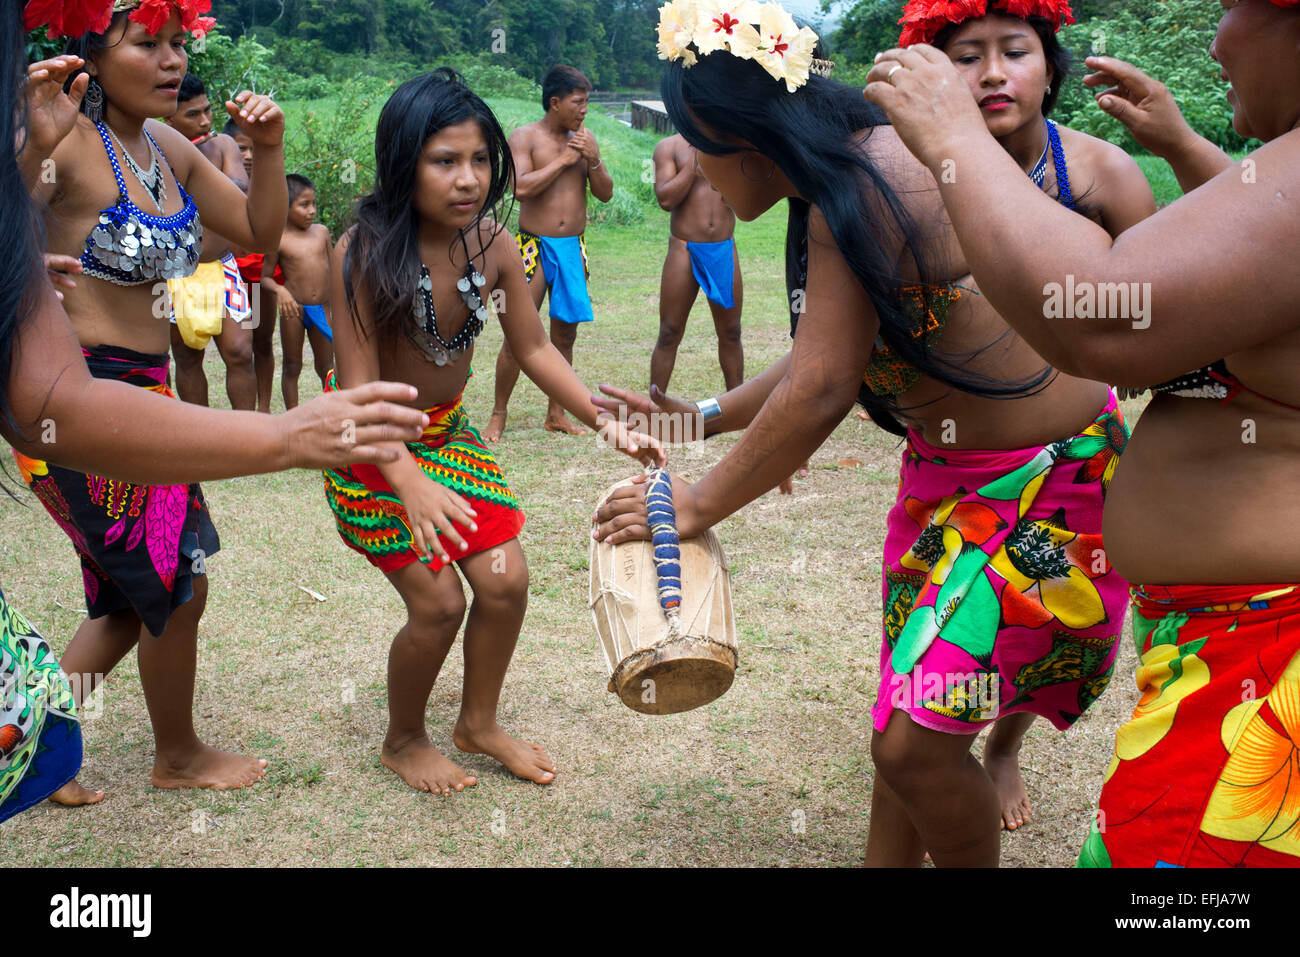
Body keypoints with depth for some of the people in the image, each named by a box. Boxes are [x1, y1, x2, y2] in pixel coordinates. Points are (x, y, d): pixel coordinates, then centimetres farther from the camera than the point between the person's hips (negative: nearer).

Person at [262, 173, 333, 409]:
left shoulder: (321, 232, 4)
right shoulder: (279, 240, -8)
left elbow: (332, 266, 16)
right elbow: (265, 276, -5)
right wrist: (280, 291, -24)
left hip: (323, 308, 3)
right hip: (294, 309, -3)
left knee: (325, 364, 13)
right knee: (292, 366, 8)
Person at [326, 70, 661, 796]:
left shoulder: (492, 245, -12)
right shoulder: (364, 255, -27)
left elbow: (534, 348, -1)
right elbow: (360, 390, -28)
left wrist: (606, 421, -12)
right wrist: (411, 484, -43)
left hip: (450, 430, 5)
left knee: (508, 581, 3)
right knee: (439, 602, -6)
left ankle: (479, 724, 30)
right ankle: (404, 741, 23)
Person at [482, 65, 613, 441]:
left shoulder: (584, 139, 9)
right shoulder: (525, 137, -4)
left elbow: (606, 194, 8)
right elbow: (521, 187, -18)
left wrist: (592, 160, -9)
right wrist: (564, 160, -13)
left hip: (573, 247, 4)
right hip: (534, 245, -4)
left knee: (565, 333, 8)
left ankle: (556, 413, 19)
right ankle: (498, 414, 7)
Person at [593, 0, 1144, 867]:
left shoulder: (862, 193, -25)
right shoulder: (840, 191, 6)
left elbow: (820, 393, -24)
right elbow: (824, 362, 14)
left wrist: (701, 504, -12)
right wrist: (706, 417, 18)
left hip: (1046, 479, -10)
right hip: (947, 470, 10)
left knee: (916, 742, -12)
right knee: (907, 719, 16)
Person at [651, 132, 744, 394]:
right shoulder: (670, 146, -1)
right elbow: (666, 199, -13)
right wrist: (695, 159, -14)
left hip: (725, 250, 3)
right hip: (684, 249, -3)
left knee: (730, 333, 9)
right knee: (669, 335, 0)